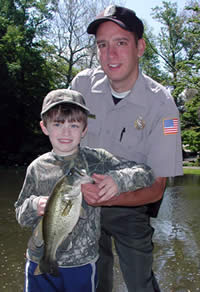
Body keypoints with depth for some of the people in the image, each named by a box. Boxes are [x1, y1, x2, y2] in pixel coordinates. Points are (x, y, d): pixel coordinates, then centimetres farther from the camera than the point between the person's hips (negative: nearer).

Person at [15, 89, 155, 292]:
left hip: (81, 265, -1)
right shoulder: (37, 168, -2)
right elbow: (21, 216, 7)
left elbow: (146, 174, -6)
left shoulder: (97, 161, -7)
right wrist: (34, 206, -16)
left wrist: (118, 179, -25)